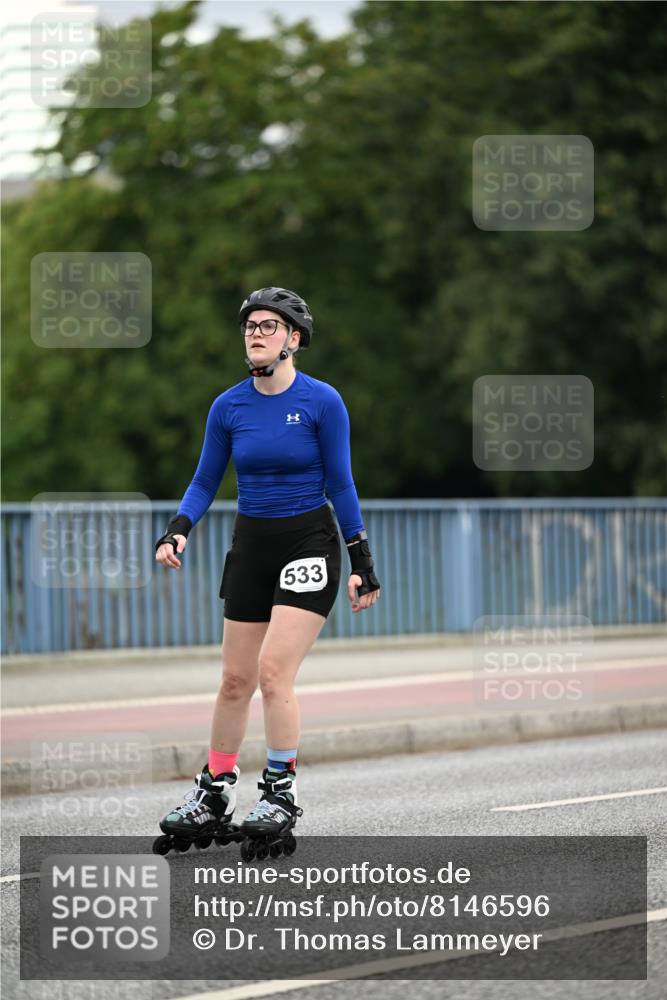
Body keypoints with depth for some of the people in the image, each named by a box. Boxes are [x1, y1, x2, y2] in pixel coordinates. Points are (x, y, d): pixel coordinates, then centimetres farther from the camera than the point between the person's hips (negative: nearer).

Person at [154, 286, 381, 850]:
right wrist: (179, 530, -10)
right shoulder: (228, 407, 1)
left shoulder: (322, 402, -9)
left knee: (274, 671, -14)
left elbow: (340, 484, -4)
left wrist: (361, 561, -4)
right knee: (236, 678, 7)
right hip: (251, 543, 4)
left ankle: (282, 793, -3)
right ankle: (215, 792, 18)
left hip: (309, 542, -4)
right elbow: (206, 481, 8)